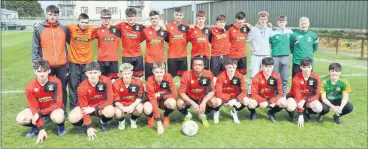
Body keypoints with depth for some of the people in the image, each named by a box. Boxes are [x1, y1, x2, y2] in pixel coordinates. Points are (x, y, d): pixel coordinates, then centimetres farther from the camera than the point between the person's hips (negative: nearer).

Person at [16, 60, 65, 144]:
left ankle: (61, 125, 1)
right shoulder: (30, 87, -19)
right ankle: (35, 126, 10)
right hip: (39, 109, 3)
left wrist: (40, 113, -29)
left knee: (58, 118, -38)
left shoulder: (56, 82, -24)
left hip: (54, 107, -3)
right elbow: (34, 108, -15)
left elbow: (58, 103, -21)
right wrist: (41, 129, -22)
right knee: (20, 119, -23)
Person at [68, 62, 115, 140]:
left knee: (110, 111, -35)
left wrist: (94, 109, -27)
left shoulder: (106, 81, -21)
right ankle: (83, 124, 8)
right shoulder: (82, 87, -22)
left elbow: (109, 100, -19)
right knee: (73, 118, -29)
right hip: (87, 107, 0)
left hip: (101, 106, 0)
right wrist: (89, 127, -25)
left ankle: (103, 122, 3)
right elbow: (84, 107, -20)